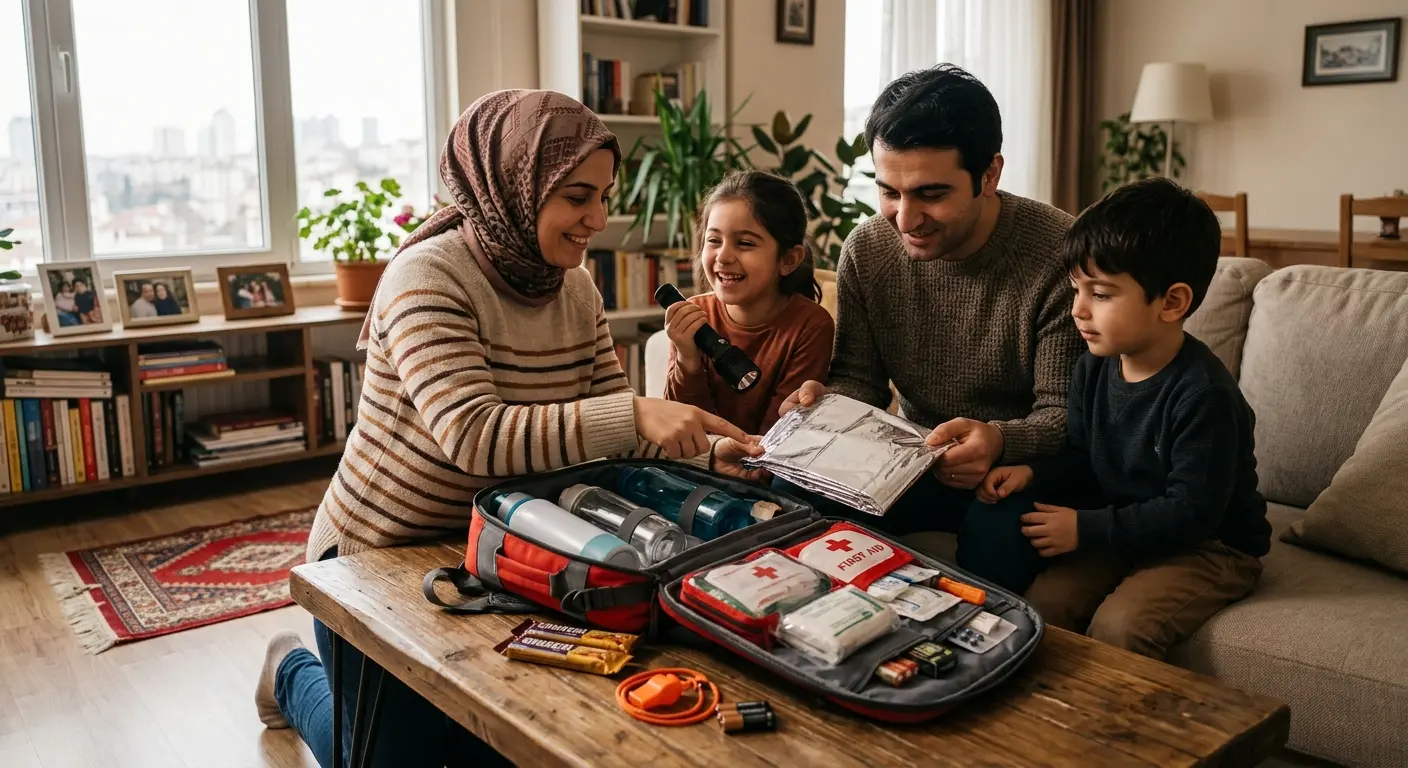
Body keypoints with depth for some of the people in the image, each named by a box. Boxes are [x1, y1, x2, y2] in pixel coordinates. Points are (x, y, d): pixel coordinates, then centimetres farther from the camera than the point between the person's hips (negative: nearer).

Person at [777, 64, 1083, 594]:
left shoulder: (1059, 254, -19)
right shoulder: (866, 250, -5)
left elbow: (1067, 414, -17)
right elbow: (859, 378, 4)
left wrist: (1000, 441, -39)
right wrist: (825, 401, -21)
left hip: (1024, 467, -3)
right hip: (917, 463, 4)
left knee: (998, 525, -37)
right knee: (799, 494, -22)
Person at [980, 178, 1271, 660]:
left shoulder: (1204, 395, -24)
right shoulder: (1093, 368, -1)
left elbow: (1191, 512, -24)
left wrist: (1086, 528, -23)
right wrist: (1033, 473, -9)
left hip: (1209, 546, -6)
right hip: (1123, 533, 6)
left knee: (1117, 626, -27)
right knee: (1042, 602, -14)